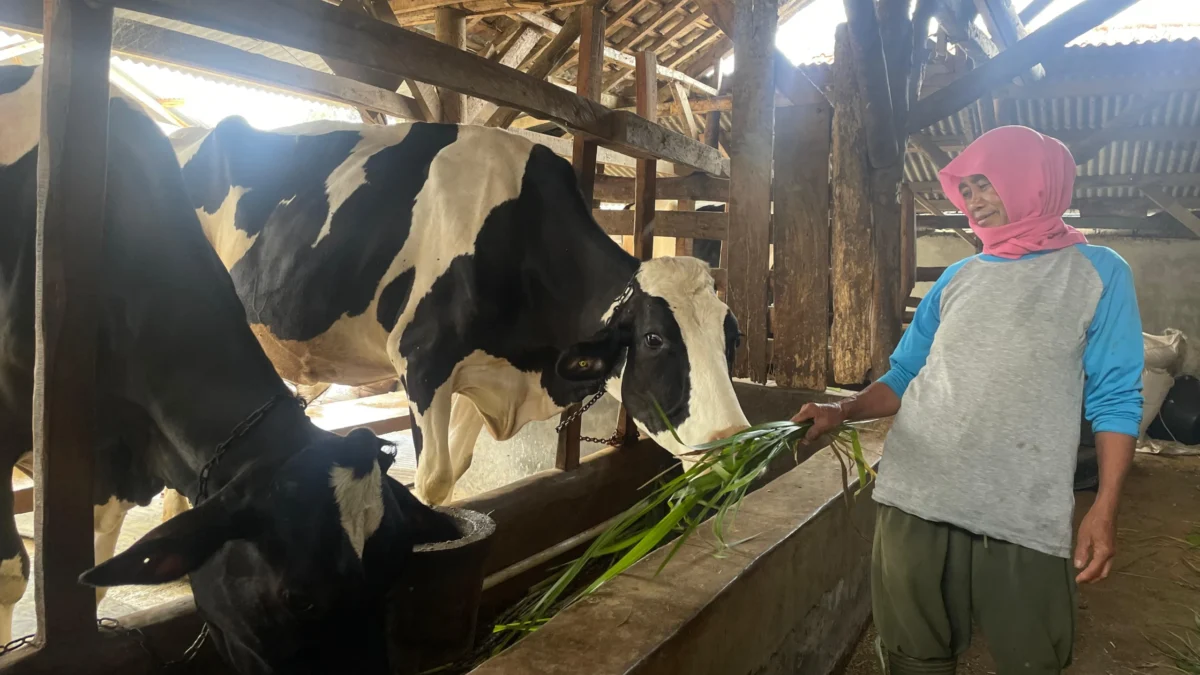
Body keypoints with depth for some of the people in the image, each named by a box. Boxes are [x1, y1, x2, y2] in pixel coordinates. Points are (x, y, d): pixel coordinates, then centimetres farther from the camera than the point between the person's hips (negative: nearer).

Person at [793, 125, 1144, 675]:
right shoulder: (957, 279, 14)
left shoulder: (1099, 273, 4)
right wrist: (844, 410, -3)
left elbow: (1114, 399, 0)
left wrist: (1105, 510, -8)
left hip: (1027, 520, -3)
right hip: (914, 503, 3)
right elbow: (906, 376, 15)